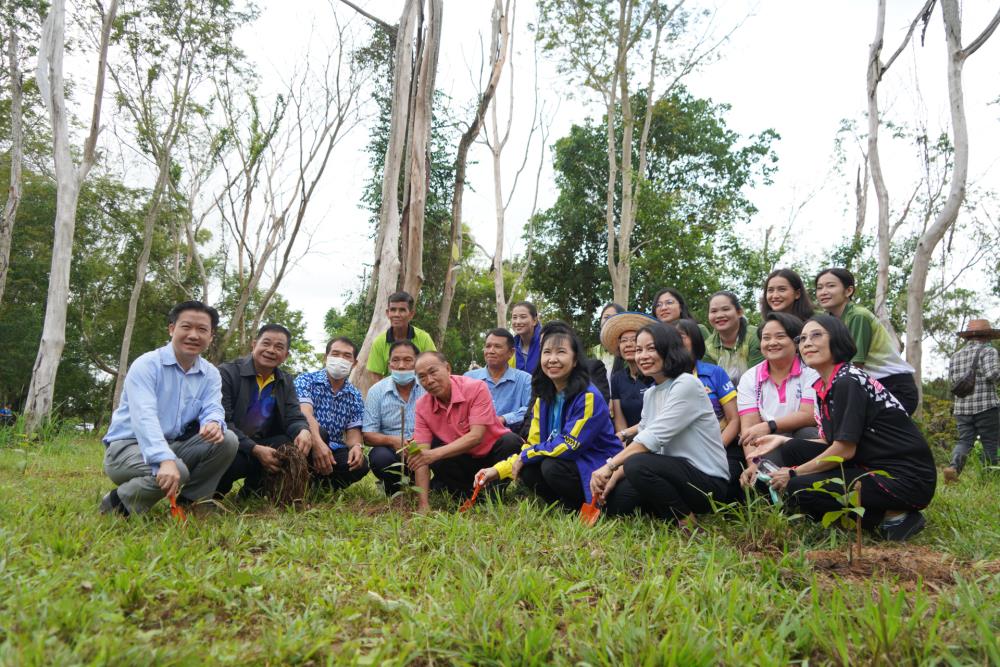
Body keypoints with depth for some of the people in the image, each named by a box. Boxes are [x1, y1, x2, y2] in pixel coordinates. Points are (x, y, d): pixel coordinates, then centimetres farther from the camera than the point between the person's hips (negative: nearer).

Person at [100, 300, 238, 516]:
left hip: (174, 446, 6)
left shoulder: (211, 375, 5)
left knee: (227, 440, -16)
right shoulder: (147, 365, -15)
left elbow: (213, 409, -10)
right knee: (174, 472, -35)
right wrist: (165, 460, -45)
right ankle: (117, 504, -6)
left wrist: (214, 423, -38)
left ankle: (187, 501, 0)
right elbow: (144, 416, -29)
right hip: (128, 446, -6)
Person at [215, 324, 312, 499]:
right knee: (235, 462, -38)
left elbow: (294, 418, 1)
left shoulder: (286, 382, 9)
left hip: (262, 446, 5)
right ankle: (216, 490, -1)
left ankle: (253, 489, -2)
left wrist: (303, 431, -26)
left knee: (297, 444, -21)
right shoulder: (227, 373, -9)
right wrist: (255, 450, -30)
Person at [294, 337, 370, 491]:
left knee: (360, 464, -26)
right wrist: (317, 442, -42)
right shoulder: (306, 380, -4)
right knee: (319, 432, -36)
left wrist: (357, 446, -22)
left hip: (333, 449, 4)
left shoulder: (355, 396, 11)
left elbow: (353, 430, 4)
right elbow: (305, 414, -22)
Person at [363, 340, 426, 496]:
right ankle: (394, 488, 2)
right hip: (391, 449, 0)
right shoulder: (377, 391, 0)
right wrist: (391, 440, -24)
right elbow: (367, 435, -3)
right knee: (380, 457, -33)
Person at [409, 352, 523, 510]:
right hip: (464, 461, 2)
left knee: (510, 441, -33)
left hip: (492, 454, -2)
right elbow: (422, 453, -16)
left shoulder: (476, 388, -22)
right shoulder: (422, 406, -10)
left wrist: (435, 453, -42)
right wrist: (423, 503, -26)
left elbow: (476, 436, -30)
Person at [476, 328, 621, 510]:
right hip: (571, 464, 7)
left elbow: (570, 445, -22)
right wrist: (498, 470, -5)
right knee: (528, 471, -14)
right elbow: (533, 444, 7)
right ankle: (567, 506, 5)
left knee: (552, 467, -28)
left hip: (599, 468, -7)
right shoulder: (543, 400, 5)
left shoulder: (589, 397, -19)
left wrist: (525, 457, -13)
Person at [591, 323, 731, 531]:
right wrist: (616, 473, -12)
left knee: (637, 465, -29)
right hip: (674, 471, 7)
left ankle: (687, 522, -9)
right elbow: (642, 441, 4)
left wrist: (610, 466, -24)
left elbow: (654, 437, -22)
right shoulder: (650, 395, 12)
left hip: (709, 481, -7)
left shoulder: (686, 384, -14)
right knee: (616, 498, -10)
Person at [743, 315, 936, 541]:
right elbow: (831, 443, 13)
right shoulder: (823, 387, 10)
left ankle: (894, 516, -8)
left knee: (798, 489, -19)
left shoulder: (848, 382, -17)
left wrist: (794, 473, -10)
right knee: (791, 449, 3)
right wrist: (783, 441, 9)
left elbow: (845, 449, -18)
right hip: (872, 467, 9)